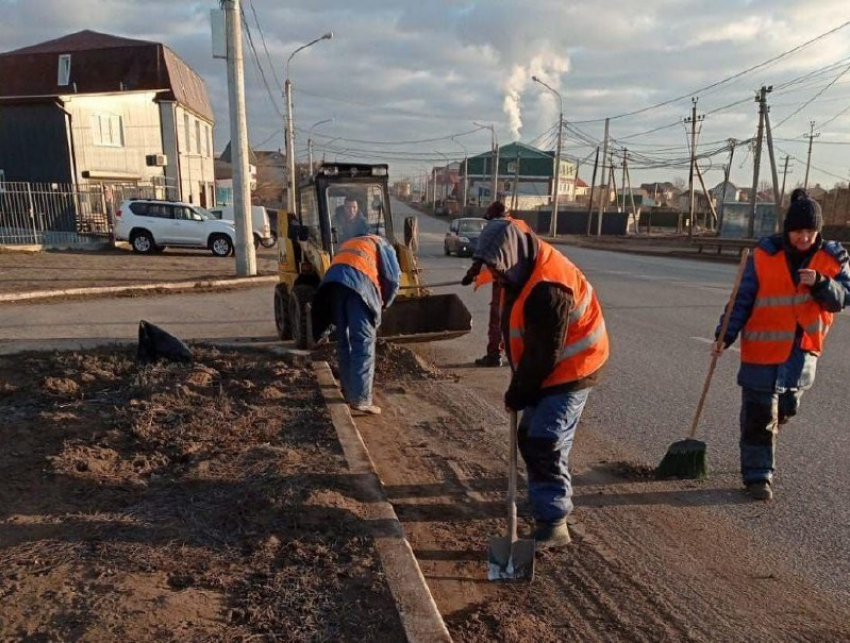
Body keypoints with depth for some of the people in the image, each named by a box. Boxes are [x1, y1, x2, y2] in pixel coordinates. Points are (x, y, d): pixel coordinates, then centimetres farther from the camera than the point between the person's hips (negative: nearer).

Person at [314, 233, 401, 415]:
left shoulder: (347, 245, 43)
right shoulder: (381, 244, 27)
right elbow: (392, 279, 14)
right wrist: (384, 303, 29)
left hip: (333, 283, 6)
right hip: (359, 284, -5)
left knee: (344, 341, 16)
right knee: (363, 343, -6)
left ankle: (348, 390, 22)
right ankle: (360, 399, -11)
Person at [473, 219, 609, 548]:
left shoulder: (547, 289, -32)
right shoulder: (524, 270, 0)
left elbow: (544, 354, -25)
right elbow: (522, 335, 12)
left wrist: (517, 394, -13)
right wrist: (518, 387, 11)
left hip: (570, 371, -10)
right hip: (548, 369, 10)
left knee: (545, 445, -11)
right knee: (530, 437, 16)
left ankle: (553, 524, -1)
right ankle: (550, 498, 35)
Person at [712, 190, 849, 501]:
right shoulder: (764, 255, -10)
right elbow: (742, 300, -8)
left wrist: (821, 284, -23)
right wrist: (725, 336, -15)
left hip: (803, 350, 4)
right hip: (763, 348, -4)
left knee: (786, 410, 18)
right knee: (759, 415, -1)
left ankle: (759, 453, 45)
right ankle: (758, 475, 11)